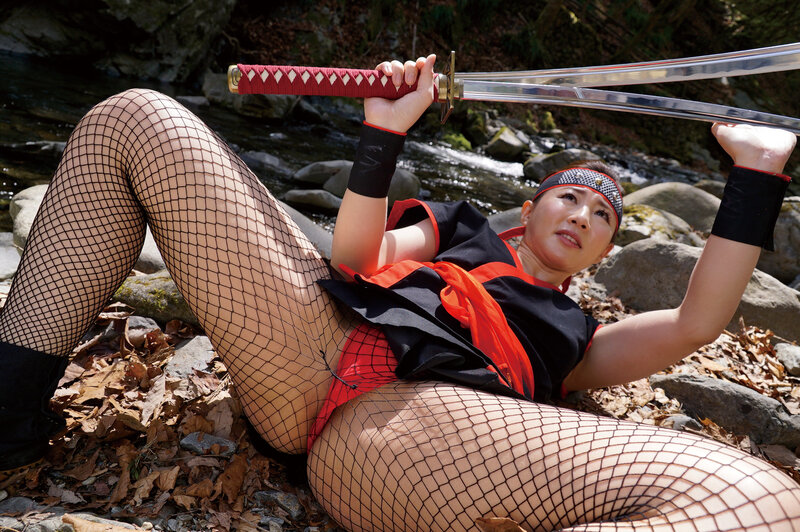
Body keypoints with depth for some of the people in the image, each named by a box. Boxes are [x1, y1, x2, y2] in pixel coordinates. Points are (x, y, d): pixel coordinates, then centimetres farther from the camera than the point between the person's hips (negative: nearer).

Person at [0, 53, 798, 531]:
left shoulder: (572, 337, 29)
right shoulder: (459, 228, 31)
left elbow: (696, 323, 15)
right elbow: (357, 255, 14)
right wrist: (384, 134, 2)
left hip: (395, 418, -1)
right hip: (310, 341, 2)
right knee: (133, 118, 6)